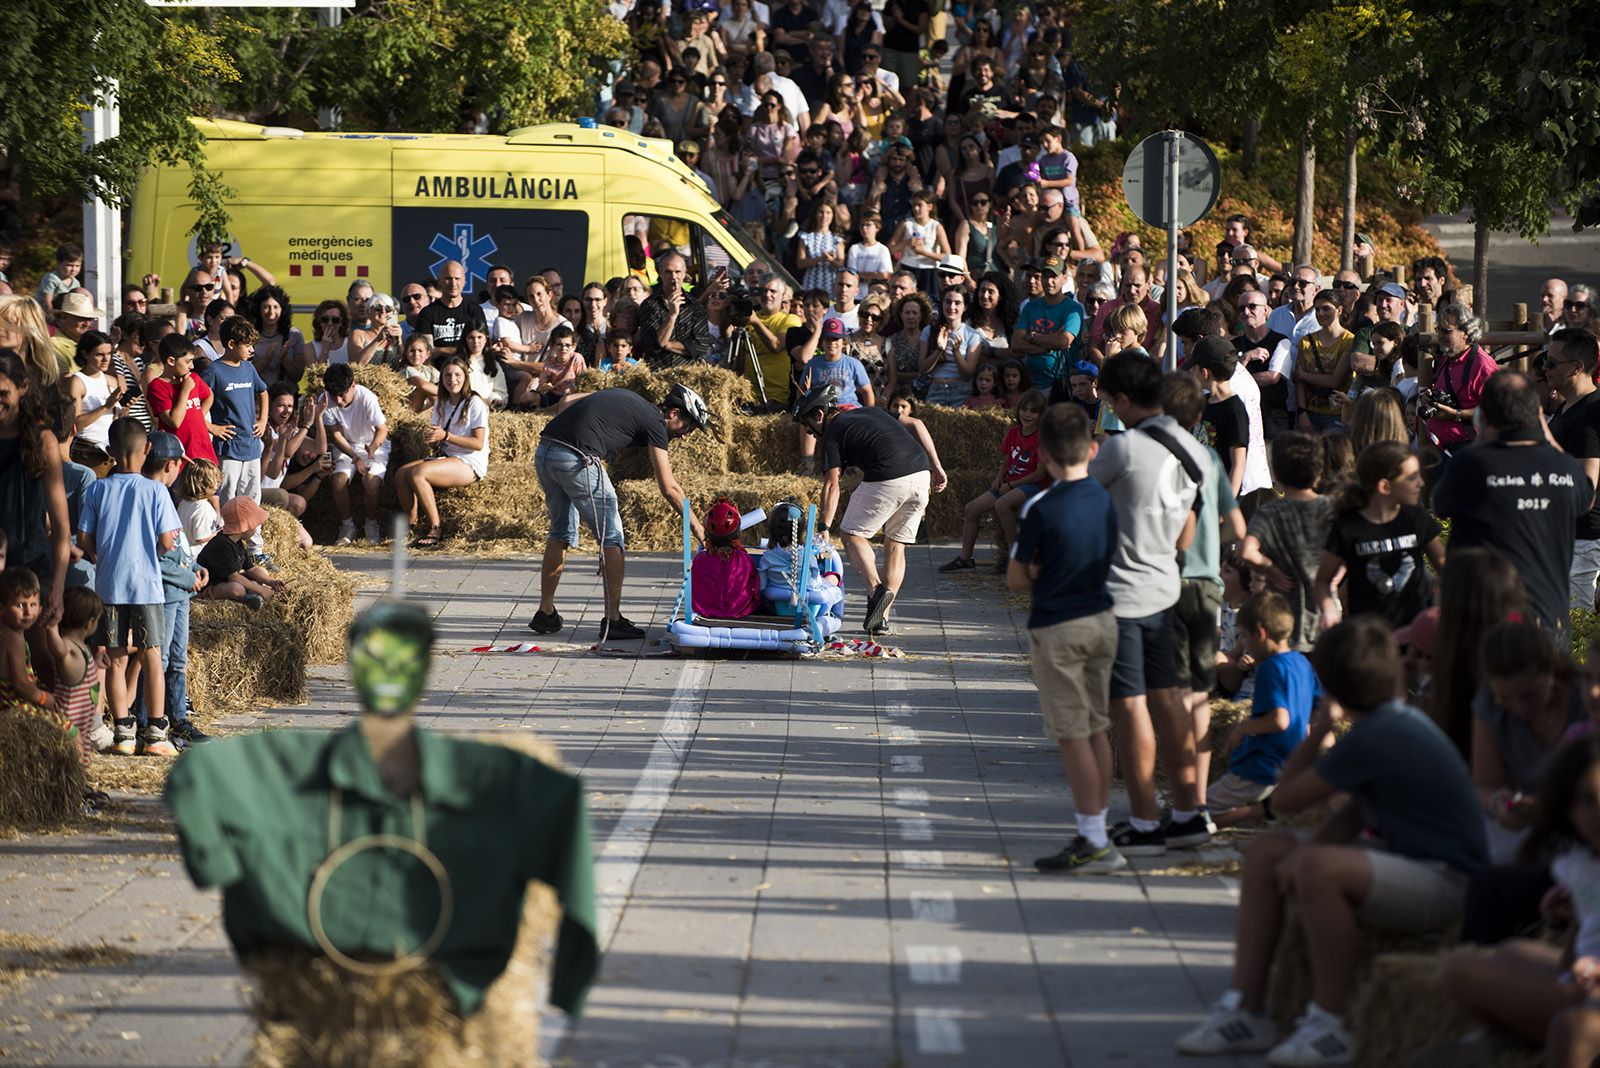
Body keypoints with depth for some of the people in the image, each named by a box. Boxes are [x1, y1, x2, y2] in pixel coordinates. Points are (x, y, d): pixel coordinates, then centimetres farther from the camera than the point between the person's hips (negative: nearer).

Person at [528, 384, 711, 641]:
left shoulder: (627, 399, 26)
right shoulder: (654, 422, 4)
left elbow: (568, 403, 29)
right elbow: (669, 488, 1)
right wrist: (696, 526, 10)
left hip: (544, 452, 8)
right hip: (576, 460, -8)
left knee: (561, 532, 23)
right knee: (612, 538, 4)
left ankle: (545, 614, 26)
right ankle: (613, 620, 4)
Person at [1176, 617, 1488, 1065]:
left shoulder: (1372, 738, -21)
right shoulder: (1401, 721, 9)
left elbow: (1284, 800, -11)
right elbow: (1355, 813, 12)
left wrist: (1319, 727, 0)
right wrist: (1309, 849, -6)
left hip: (1445, 884, -10)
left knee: (1319, 869, -35)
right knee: (1265, 852, 7)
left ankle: (1330, 1027, -24)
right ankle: (1244, 1009, 6)